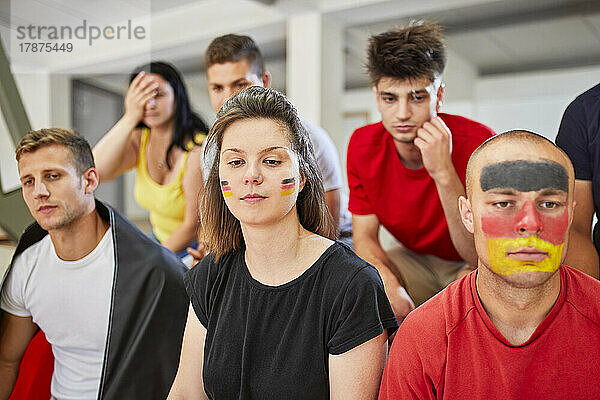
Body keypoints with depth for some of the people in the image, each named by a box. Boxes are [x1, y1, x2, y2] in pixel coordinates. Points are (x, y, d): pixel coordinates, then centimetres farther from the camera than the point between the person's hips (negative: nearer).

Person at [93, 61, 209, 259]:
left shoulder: (198, 149, -21)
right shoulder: (140, 139, -3)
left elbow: (193, 225, -16)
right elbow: (96, 171, -21)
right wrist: (130, 117, -24)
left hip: (196, 247, -5)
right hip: (160, 240, 5)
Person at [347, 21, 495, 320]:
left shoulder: (479, 142, -25)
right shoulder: (363, 145, -13)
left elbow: (480, 255, -27)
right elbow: (364, 235, -9)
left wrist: (443, 173, -40)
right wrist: (387, 283, -31)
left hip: (471, 269, -3)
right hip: (414, 262, 3)